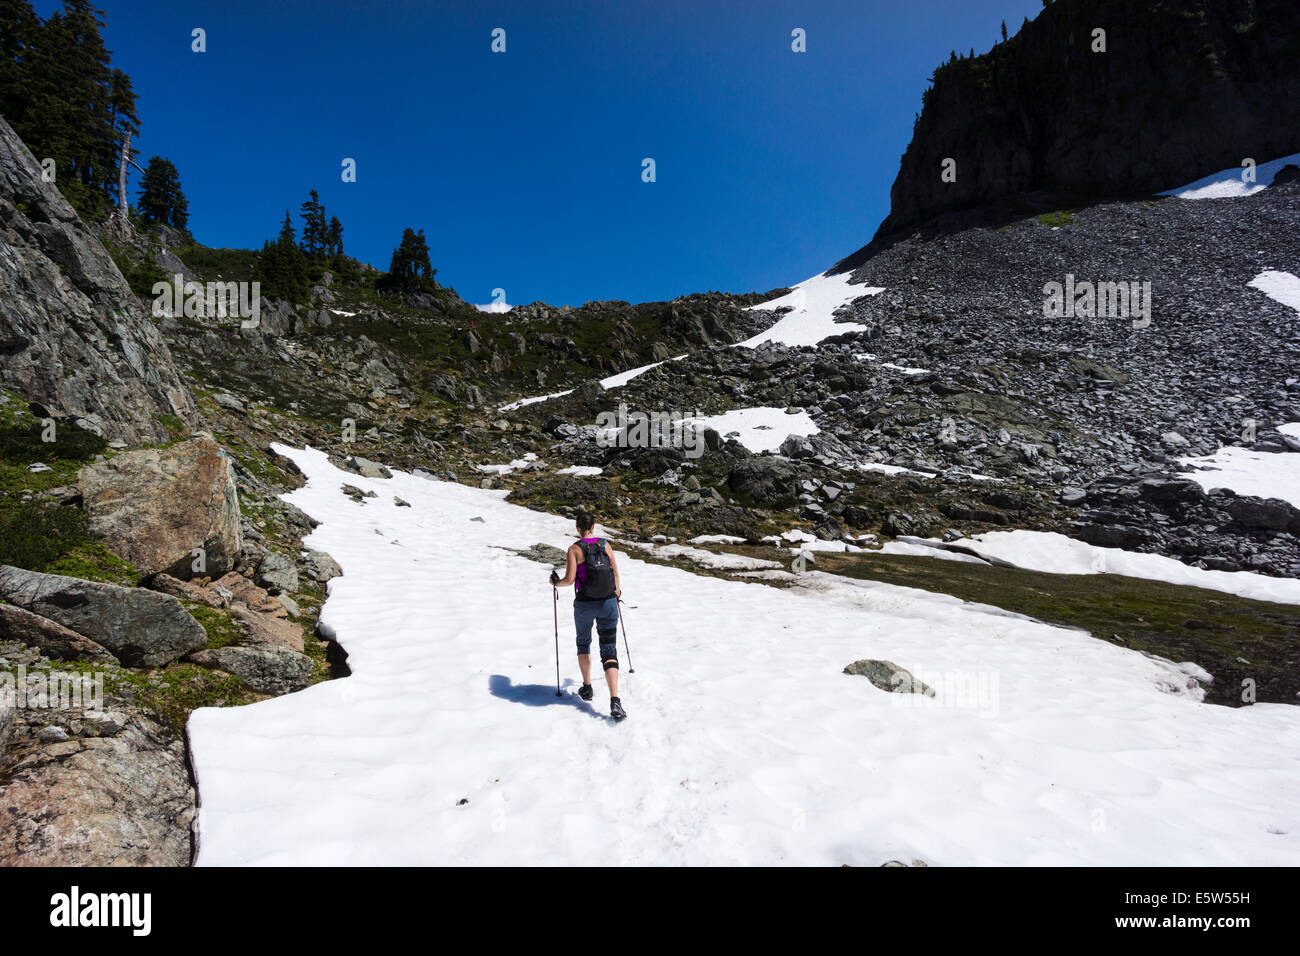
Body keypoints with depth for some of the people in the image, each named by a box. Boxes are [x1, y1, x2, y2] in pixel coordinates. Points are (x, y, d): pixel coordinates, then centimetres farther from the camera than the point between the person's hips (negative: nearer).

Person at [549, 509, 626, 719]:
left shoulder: (575, 549, -7)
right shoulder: (605, 545, 2)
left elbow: (569, 579, -14)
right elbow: (616, 574, 6)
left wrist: (556, 582, 7)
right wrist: (617, 592, 24)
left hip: (584, 604, -1)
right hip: (608, 603, 2)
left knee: (583, 643, 26)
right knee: (609, 651, 1)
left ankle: (587, 687, 33)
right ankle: (615, 701, -13)